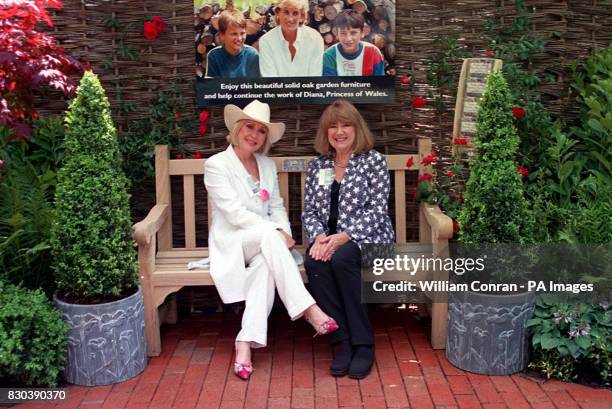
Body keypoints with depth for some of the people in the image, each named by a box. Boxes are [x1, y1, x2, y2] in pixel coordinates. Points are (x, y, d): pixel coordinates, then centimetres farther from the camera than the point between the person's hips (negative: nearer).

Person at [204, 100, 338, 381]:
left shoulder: (268, 165, 14)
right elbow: (235, 213, -14)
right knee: (268, 235, -36)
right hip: (232, 242, -4)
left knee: (266, 264, -34)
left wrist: (283, 231, -10)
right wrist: (276, 231, -20)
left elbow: (277, 207, 12)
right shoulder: (216, 164, -5)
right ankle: (308, 309, -39)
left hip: (264, 242, 4)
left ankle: (246, 342, -37)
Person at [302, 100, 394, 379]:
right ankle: (343, 341, -22)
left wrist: (344, 237, -21)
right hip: (327, 239, 3)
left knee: (341, 259, -36)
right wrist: (319, 237, -13)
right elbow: (309, 212, 10)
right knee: (314, 262, -31)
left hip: (365, 238, -3)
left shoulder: (374, 160, 1)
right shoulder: (317, 165, 13)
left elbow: (377, 210, -8)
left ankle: (363, 344, -23)